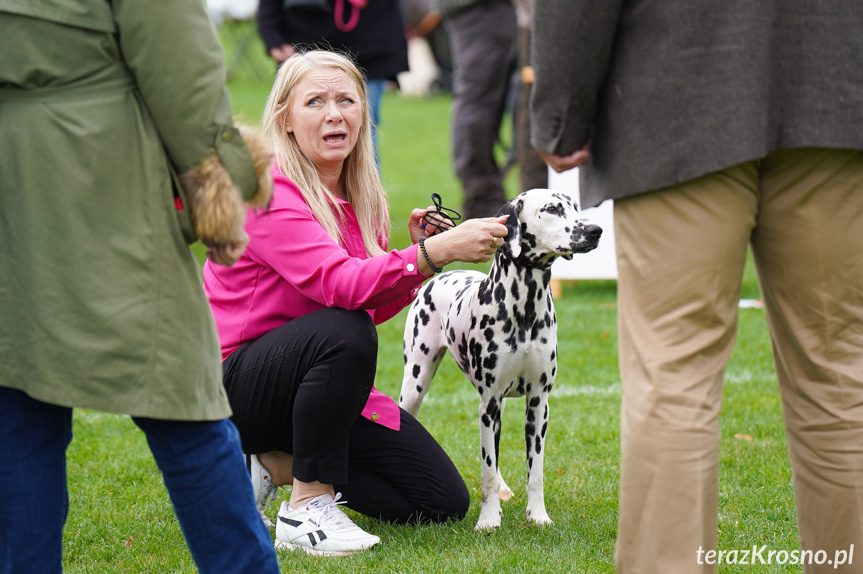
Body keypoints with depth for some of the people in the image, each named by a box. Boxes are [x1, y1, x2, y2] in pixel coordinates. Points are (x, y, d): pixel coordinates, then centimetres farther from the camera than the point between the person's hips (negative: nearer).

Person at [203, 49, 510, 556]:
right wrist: (434, 253, -47)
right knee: (343, 333, -38)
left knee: (444, 501, -2)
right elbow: (339, 285, -35)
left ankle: (282, 463, 11)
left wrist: (419, 253, -10)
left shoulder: (360, 195, 5)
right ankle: (306, 509, -24)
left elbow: (374, 307, 7)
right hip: (241, 384, -7)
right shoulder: (268, 192, -20)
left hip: (325, 380, 7)